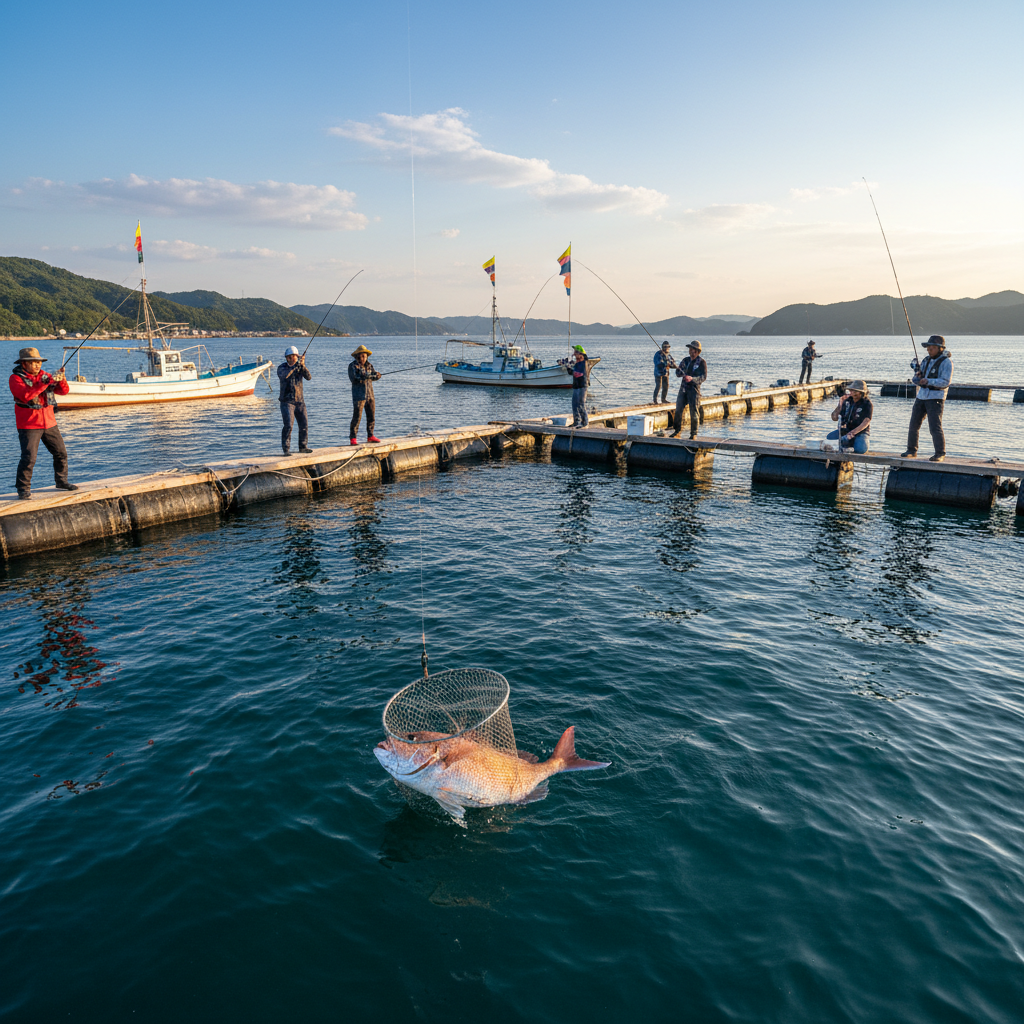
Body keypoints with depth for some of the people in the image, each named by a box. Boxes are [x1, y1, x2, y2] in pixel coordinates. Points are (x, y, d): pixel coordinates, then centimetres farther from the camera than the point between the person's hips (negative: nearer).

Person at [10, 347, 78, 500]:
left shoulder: (44, 376, 11)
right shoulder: (16, 378, -7)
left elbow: (64, 391, 5)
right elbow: (26, 395, -24)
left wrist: (60, 379, -15)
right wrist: (45, 382, -28)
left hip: (49, 423, 6)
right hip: (28, 425, -6)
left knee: (61, 453, 10)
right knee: (28, 458, -11)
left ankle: (61, 482, 26)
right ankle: (23, 489, 2)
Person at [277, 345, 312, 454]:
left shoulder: (300, 367, 7)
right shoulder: (282, 367, -3)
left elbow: (309, 377, -11)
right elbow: (284, 375, -27)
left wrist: (303, 366, -27)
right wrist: (295, 366, -36)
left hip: (299, 401, 4)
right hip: (287, 402, -4)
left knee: (304, 425, 6)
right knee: (288, 425, -14)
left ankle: (303, 447, 21)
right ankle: (286, 449, -8)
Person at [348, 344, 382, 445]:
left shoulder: (369, 365, 10)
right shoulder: (353, 366, -7)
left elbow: (376, 376, 1)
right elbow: (357, 378, -20)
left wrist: (376, 375, -23)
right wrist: (371, 376, -22)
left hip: (370, 394, 6)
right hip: (359, 395, -6)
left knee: (371, 416, 10)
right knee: (357, 417, -9)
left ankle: (370, 436, 22)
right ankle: (352, 438, -5)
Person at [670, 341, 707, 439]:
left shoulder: (702, 362, -3)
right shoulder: (686, 360, 14)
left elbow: (704, 377, -11)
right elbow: (678, 374, 13)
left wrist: (692, 379, -25)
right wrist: (678, 368, -10)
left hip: (694, 388, -5)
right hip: (683, 388, 5)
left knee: (694, 412, -4)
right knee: (678, 410, 2)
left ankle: (693, 434, 5)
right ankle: (677, 431, 12)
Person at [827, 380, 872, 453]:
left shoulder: (867, 404, -8)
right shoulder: (847, 401, 4)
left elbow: (866, 422, -21)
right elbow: (834, 418, 3)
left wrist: (853, 432, -36)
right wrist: (841, 404, -11)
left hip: (860, 432, -3)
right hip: (845, 430, 3)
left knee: (860, 449, -32)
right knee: (830, 437, -26)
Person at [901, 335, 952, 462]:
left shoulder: (946, 362, -6)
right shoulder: (926, 361, 15)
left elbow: (945, 382, -16)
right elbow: (916, 380, 15)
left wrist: (929, 381, -29)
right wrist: (918, 376, -8)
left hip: (936, 398, -7)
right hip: (921, 396, 7)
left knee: (935, 427, -11)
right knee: (913, 424, 7)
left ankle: (940, 454, -3)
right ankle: (911, 451, 17)